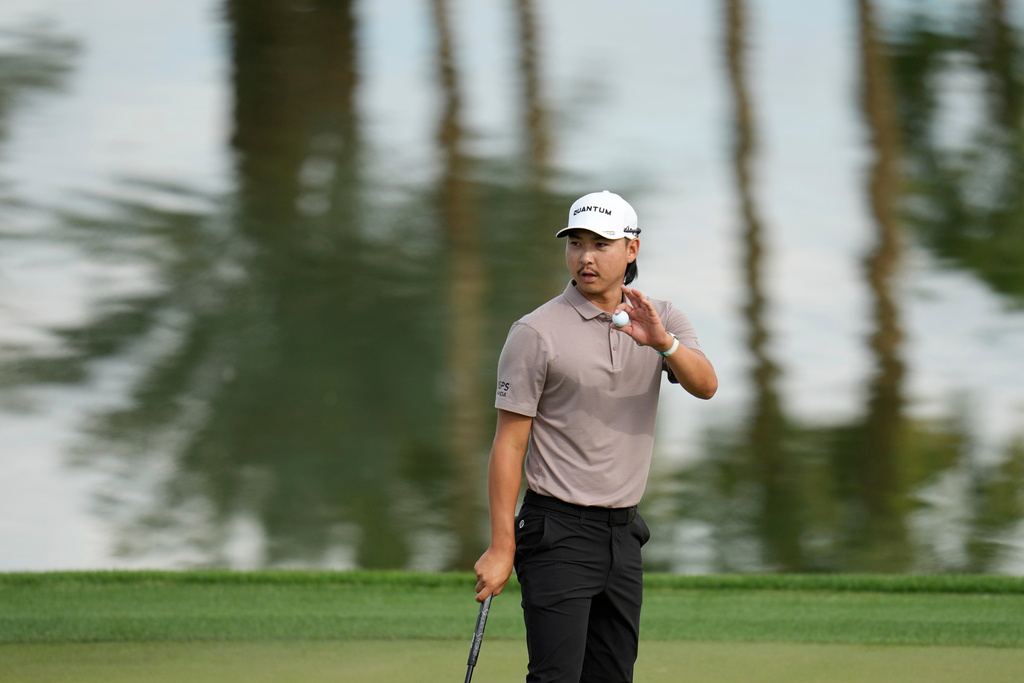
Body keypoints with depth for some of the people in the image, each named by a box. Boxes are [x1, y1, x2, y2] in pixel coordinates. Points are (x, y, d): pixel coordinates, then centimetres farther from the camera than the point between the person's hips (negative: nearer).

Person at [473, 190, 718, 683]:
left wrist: (663, 343, -30)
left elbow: (705, 385, -9)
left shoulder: (662, 321, 8)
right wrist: (501, 547, -12)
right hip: (559, 535, -5)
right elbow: (509, 443, -8)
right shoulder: (537, 332, -6)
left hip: (624, 536, 5)